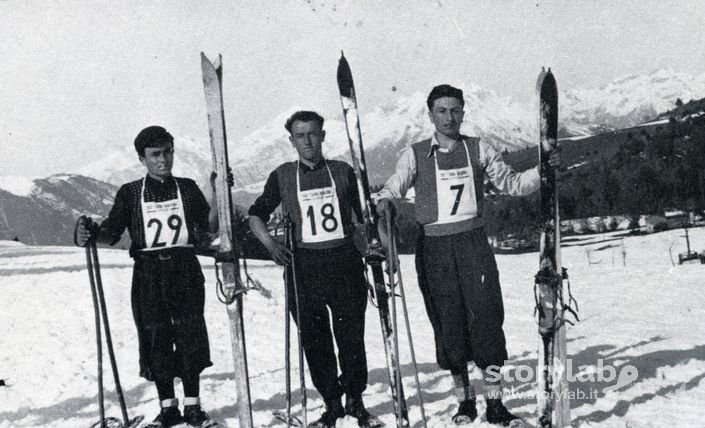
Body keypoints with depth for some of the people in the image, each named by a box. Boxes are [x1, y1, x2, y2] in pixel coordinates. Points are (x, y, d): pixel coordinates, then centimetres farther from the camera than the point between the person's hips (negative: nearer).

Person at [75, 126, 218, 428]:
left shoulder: (187, 188, 10)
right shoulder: (130, 193, 8)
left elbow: (207, 227, 2)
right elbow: (113, 232, -1)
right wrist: (92, 234, -21)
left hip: (185, 270, 0)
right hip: (148, 274, 0)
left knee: (190, 337, 0)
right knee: (155, 340, 3)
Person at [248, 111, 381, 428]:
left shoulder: (342, 171, 9)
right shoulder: (282, 176, 8)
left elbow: (364, 213, 17)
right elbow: (256, 215, 13)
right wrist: (270, 243, -2)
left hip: (345, 262, 0)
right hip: (303, 267, 0)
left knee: (351, 337, -1)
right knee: (314, 341, 3)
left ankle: (355, 400, 17)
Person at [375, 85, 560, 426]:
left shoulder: (479, 150, 10)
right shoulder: (415, 154, 7)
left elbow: (510, 183, 13)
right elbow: (395, 185, -2)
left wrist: (542, 170, -3)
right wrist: (385, 200, -25)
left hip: (472, 243, 1)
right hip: (433, 248, 0)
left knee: (486, 318, -6)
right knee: (448, 324, 3)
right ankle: (464, 400, 18)